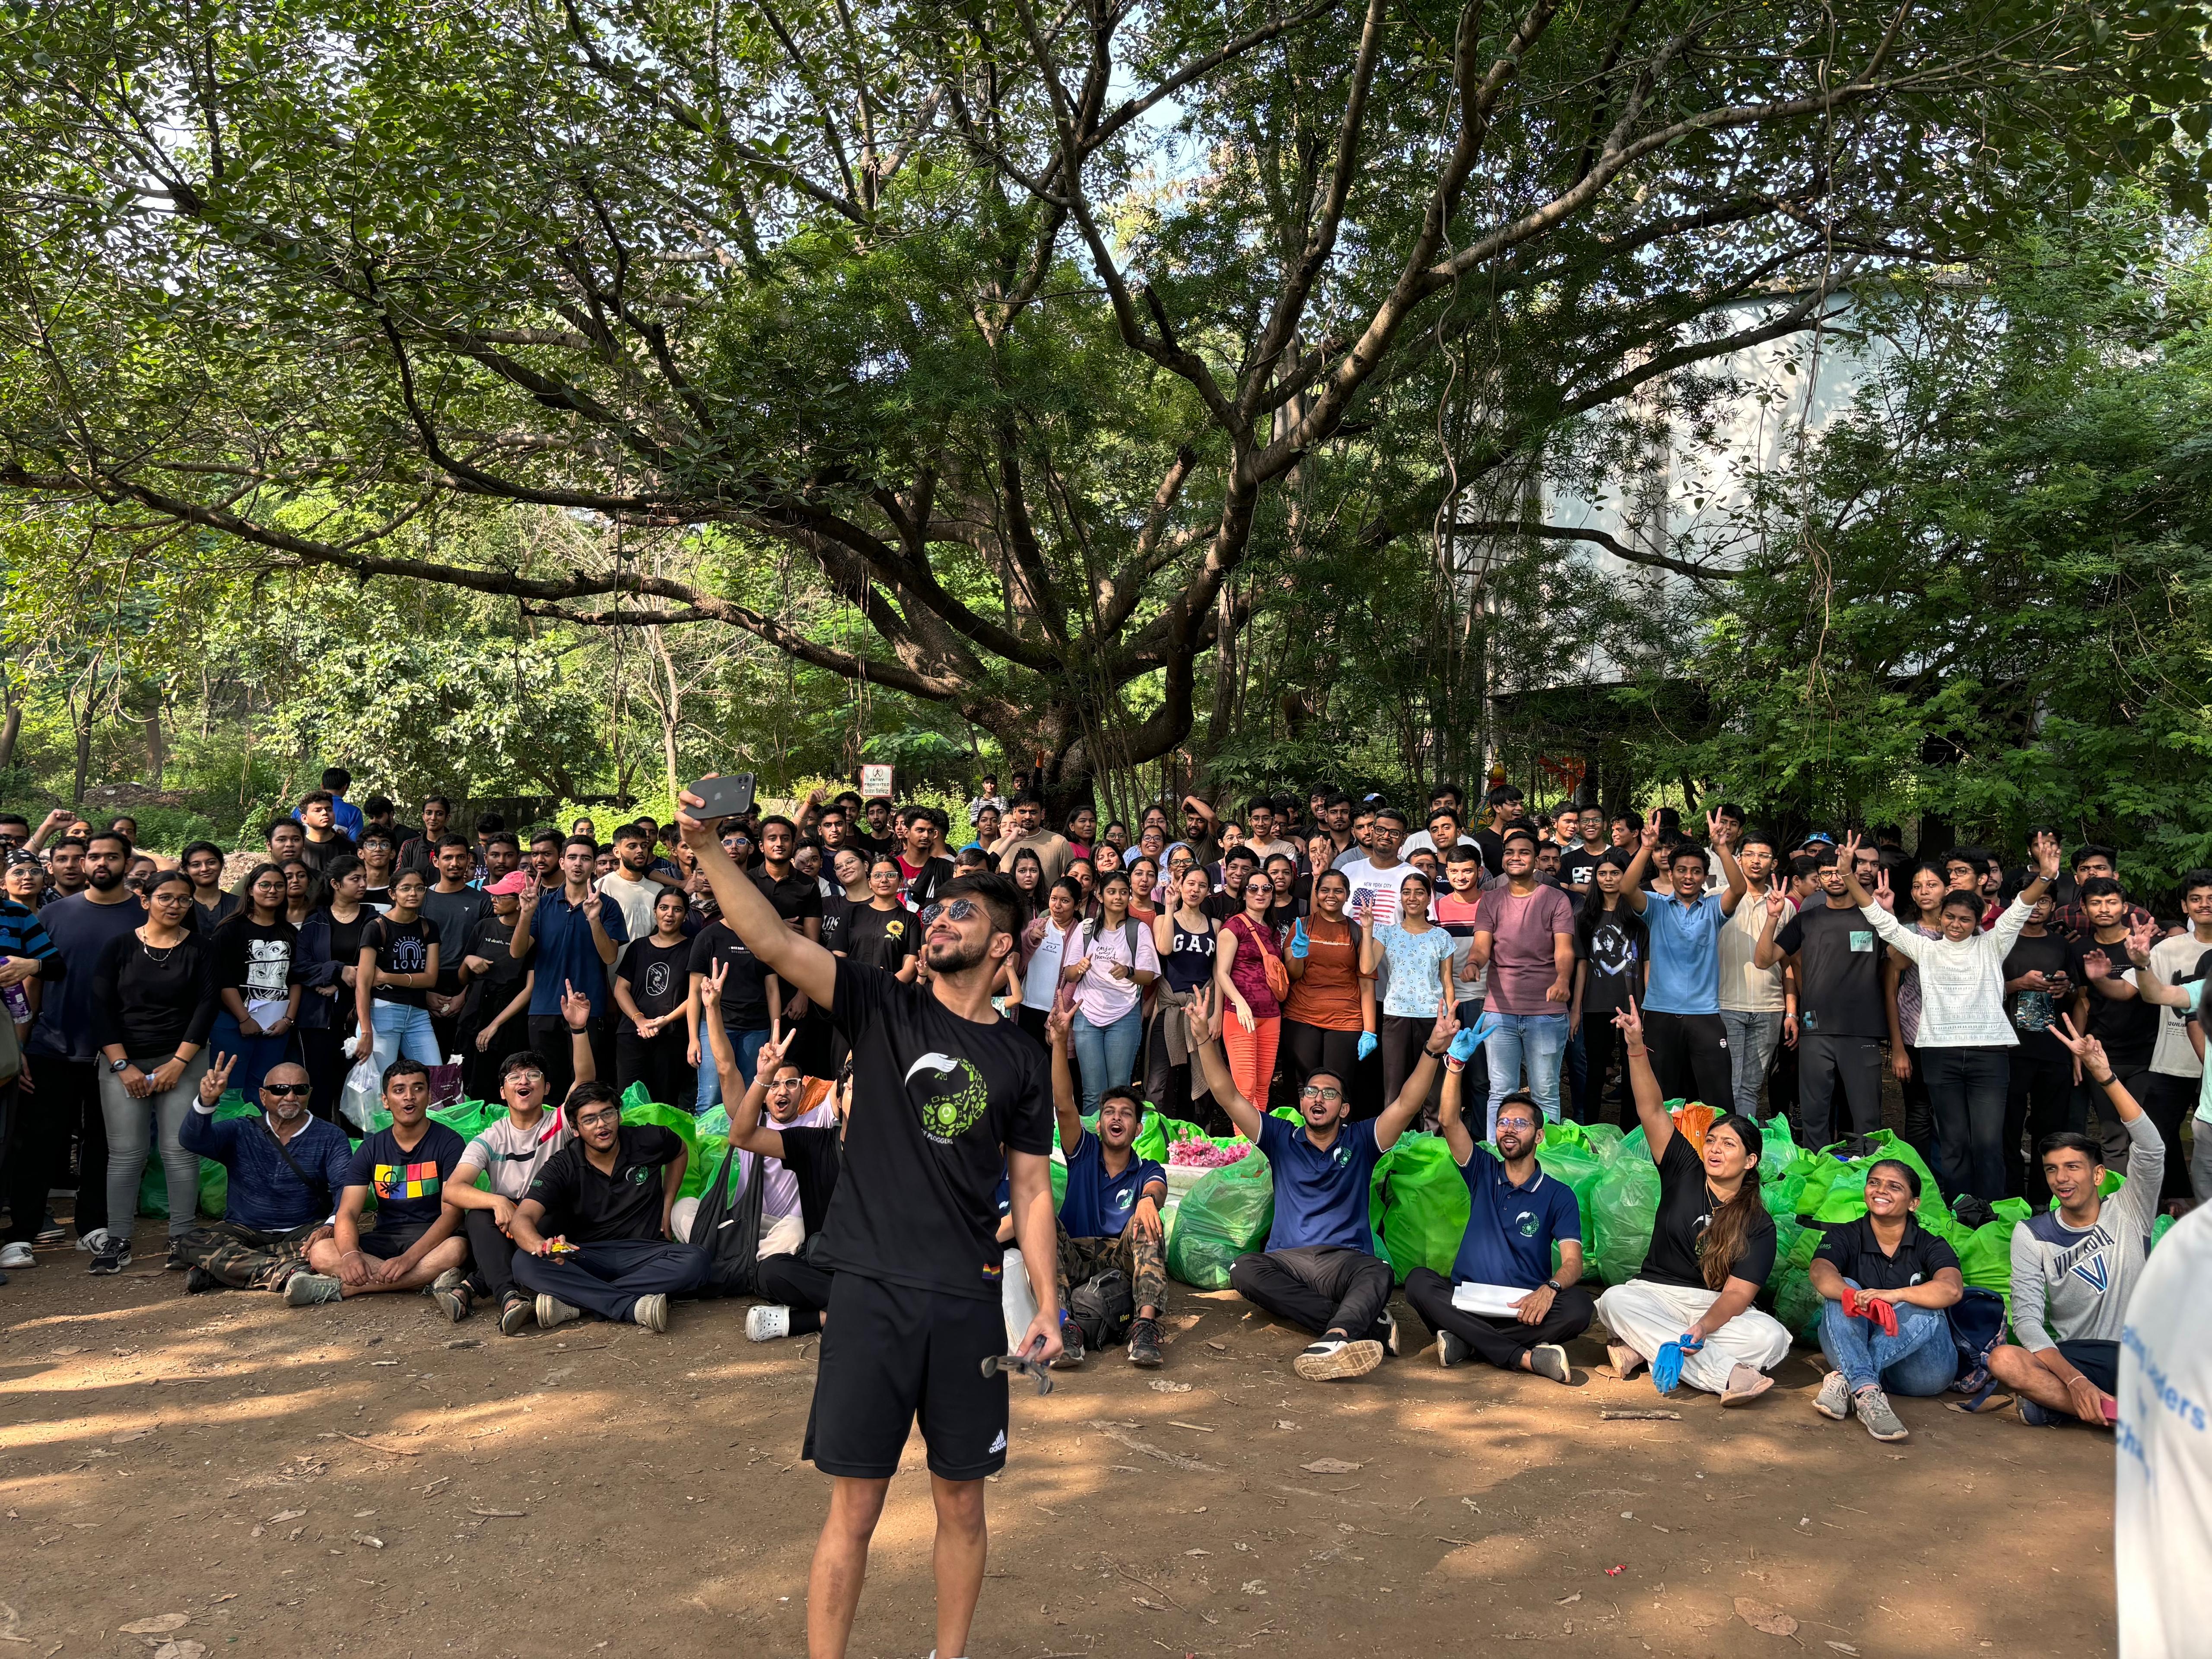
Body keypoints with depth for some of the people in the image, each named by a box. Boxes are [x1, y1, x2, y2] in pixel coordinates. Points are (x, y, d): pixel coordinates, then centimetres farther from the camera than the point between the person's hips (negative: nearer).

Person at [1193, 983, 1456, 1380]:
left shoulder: (1360, 1142, 14)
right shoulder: (1282, 1140, 17)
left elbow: (1407, 1105, -1)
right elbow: (1229, 1097, 6)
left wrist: (1433, 1050, -17)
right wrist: (1206, 1039, -8)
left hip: (1346, 1262, -1)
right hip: (1287, 1260, 1)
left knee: (1378, 1273, -35)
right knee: (1244, 1270, -32)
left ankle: (1333, 1341, -64)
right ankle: (1367, 1325, -37)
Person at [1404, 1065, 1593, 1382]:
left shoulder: (1559, 1195, 5)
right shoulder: (1483, 1172, 11)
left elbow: (1572, 1263, -8)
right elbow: (1449, 1120, -4)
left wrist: (1550, 1288, -30)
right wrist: (1455, 1063, -16)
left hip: (1524, 1308, -1)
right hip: (1466, 1300, 2)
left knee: (1578, 1307, -31)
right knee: (1418, 1280, -28)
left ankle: (1467, 1339, -28)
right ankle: (1526, 1358, -33)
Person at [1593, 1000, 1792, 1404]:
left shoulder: (1759, 1226, -3)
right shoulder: (1685, 1173, 3)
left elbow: (1737, 1294, -14)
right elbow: (1652, 1111, -8)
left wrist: (1703, 1328, -35)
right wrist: (1636, 1048, -20)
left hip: (1717, 1308, -1)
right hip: (1655, 1295, 1)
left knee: (1772, 1338, -31)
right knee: (1615, 1300, -33)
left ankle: (1645, 1348, -33)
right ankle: (1725, 1374, -38)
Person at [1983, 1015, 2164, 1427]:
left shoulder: (2128, 1213, 5)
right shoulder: (2032, 1234, 4)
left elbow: (2151, 1151, -13)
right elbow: (2027, 1317, -6)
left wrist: (2104, 1076, -24)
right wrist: (2075, 1380, -23)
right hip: (2072, 1357, 0)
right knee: (2003, 1360, -32)